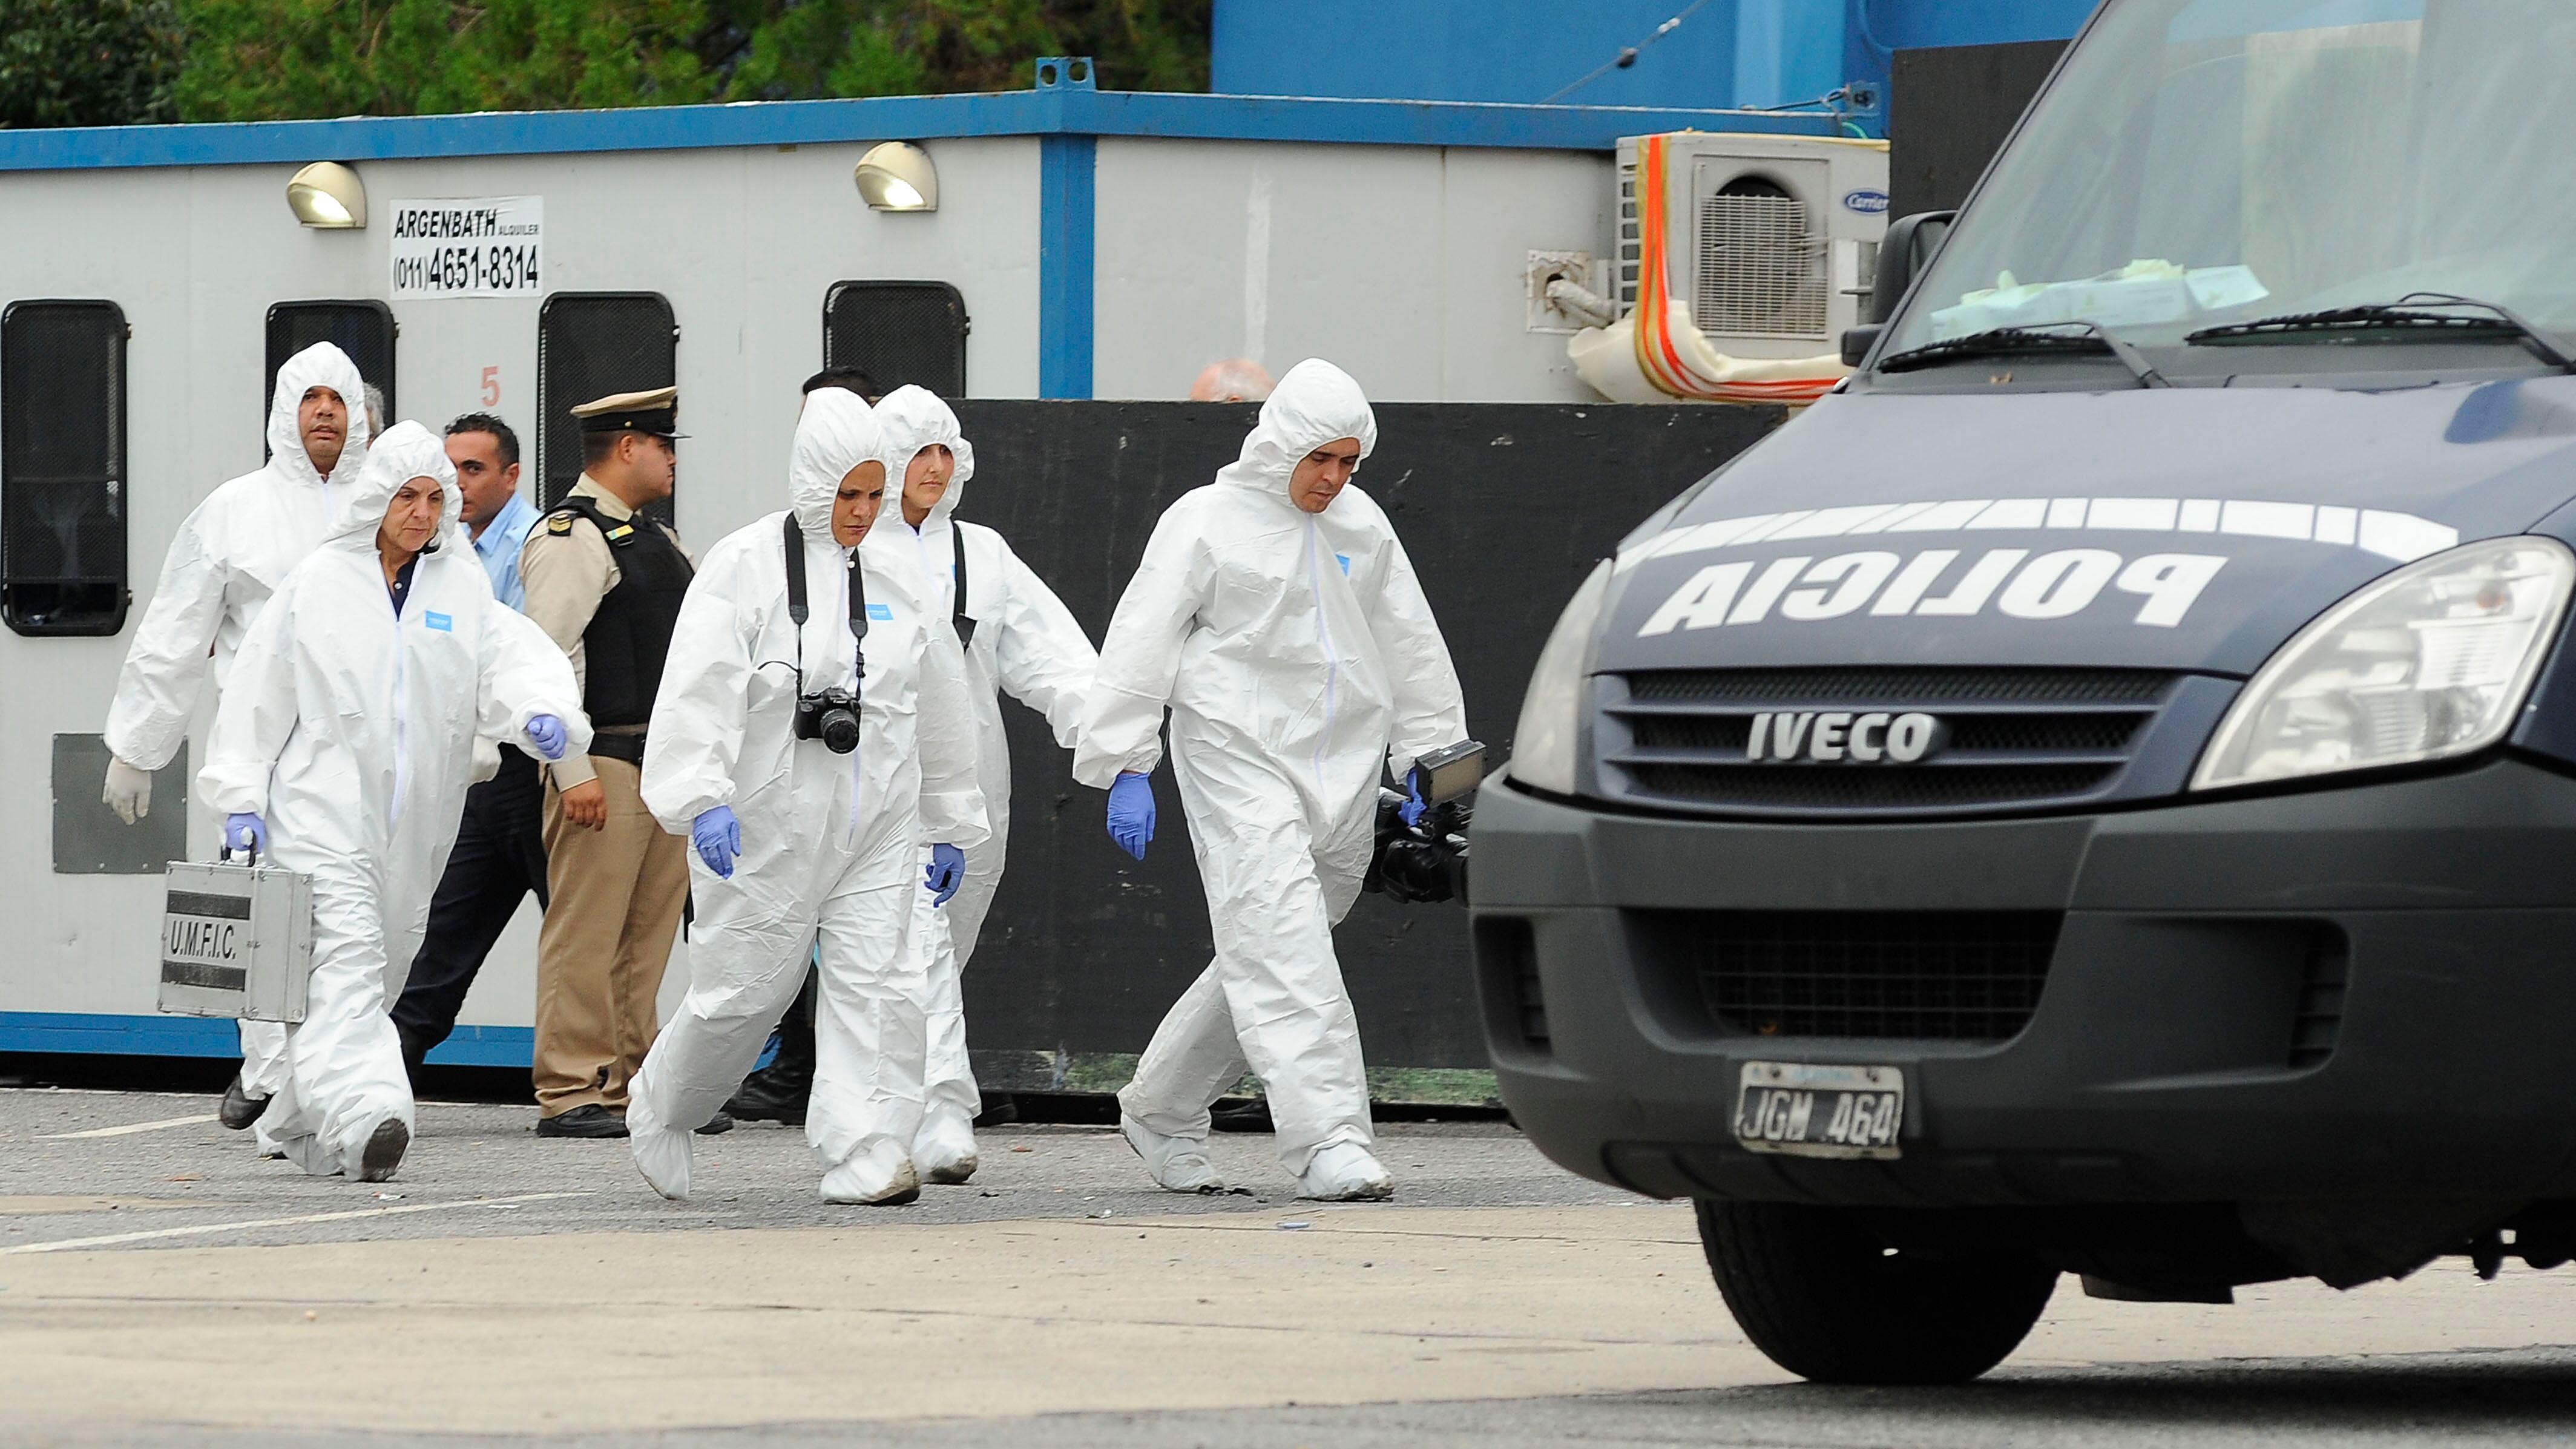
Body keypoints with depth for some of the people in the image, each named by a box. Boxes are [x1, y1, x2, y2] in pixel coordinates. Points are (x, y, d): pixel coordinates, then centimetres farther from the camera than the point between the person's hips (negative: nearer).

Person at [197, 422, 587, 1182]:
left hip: (414, 819, 4)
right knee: (346, 955, -19)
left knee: (382, 968, 10)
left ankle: (302, 1125, 24)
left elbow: (514, 658, -4)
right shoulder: (319, 582, 4)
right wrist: (241, 792, -1)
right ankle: (364, 1116, -34)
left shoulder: (464, 588, 10)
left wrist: (541, 710, -26)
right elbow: (260, 691, 5)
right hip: (322, 805, -4)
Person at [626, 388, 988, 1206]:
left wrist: (952, 825, 22)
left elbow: (940, 709, 19)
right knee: (744, 990, 3)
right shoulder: (745, 567, -7)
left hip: (874, 830, 4)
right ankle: (660, 1113, 29)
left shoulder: (898, 577, 9)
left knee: (879, 984, -8)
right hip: (769, 826, -4)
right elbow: (701, 691, -16)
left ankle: (866, 1159, -8)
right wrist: (703, 798, -28)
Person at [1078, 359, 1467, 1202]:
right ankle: (1327, 1140, -26)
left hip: (1341, 770, 6)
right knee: (1282, 943, -18)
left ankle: (1160, 1113, 25)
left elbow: (1410, 646, 21)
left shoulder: (1362, 526, 14)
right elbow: (1141, 645, -4)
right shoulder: (1208, 521, -2)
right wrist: (1126, 769, -10)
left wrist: (1429, 758, 19)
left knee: (1266, 957, 8)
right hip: (1239, 758, -6)